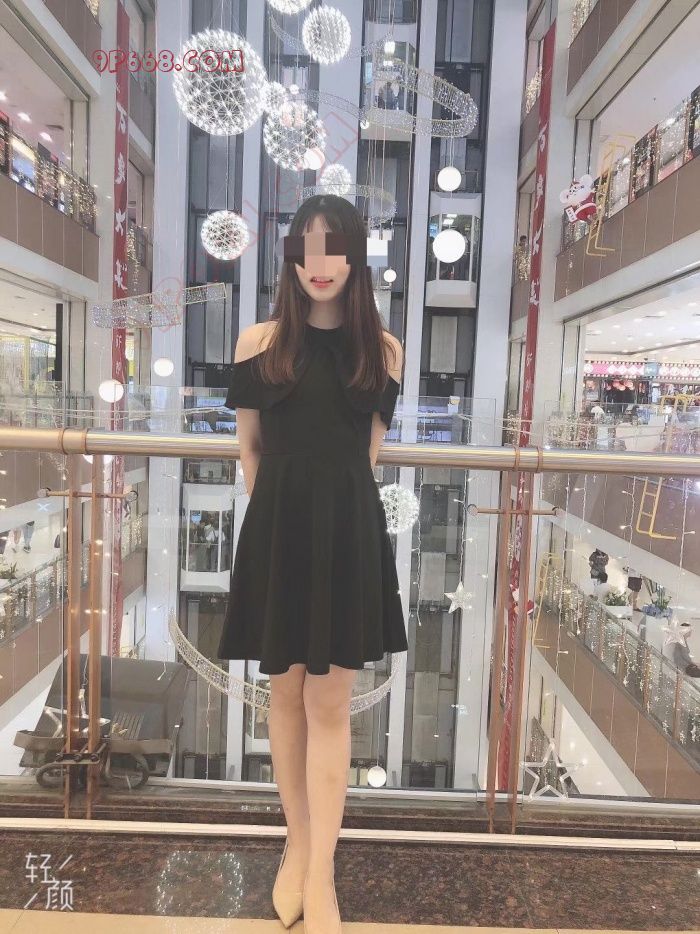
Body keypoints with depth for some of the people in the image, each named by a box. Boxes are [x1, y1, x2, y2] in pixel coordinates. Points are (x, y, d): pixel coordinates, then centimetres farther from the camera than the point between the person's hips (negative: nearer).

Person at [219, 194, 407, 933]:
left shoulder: (382, 349, 3)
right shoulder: (259, 342, 1)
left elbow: (368, 451, 10)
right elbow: (249, 448, 7)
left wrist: (333, 503, 5)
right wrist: (286, 508, 4)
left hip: (349, 535, 0)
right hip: (278, 531, 1)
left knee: (329, 705, 5)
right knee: (286, 695, 12)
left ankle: (320, 875, 19)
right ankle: (298, 845, 33)